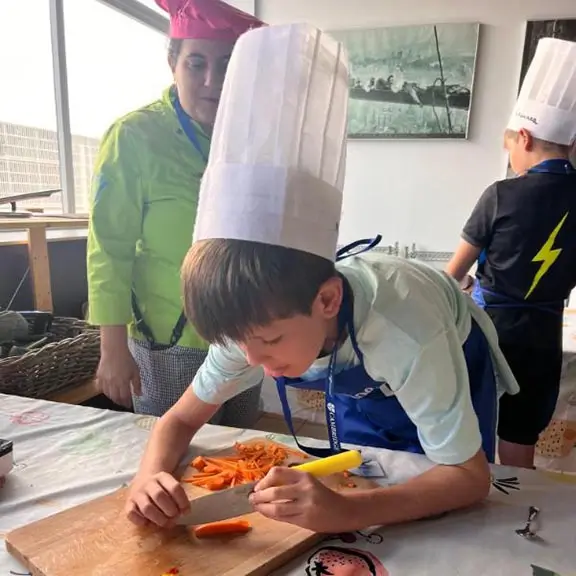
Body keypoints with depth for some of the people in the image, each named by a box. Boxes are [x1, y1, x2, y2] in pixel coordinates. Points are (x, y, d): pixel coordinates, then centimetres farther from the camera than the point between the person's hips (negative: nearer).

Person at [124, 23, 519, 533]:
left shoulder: (403, 331, -45)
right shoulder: (259, 320, -30)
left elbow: (468, 477, -35)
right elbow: (181, 420, -17)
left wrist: (346, 512, -52)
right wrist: (152, 475, -41)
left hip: (447, 363, -2)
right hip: (360, 382, 3)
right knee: (351, 488, 11)